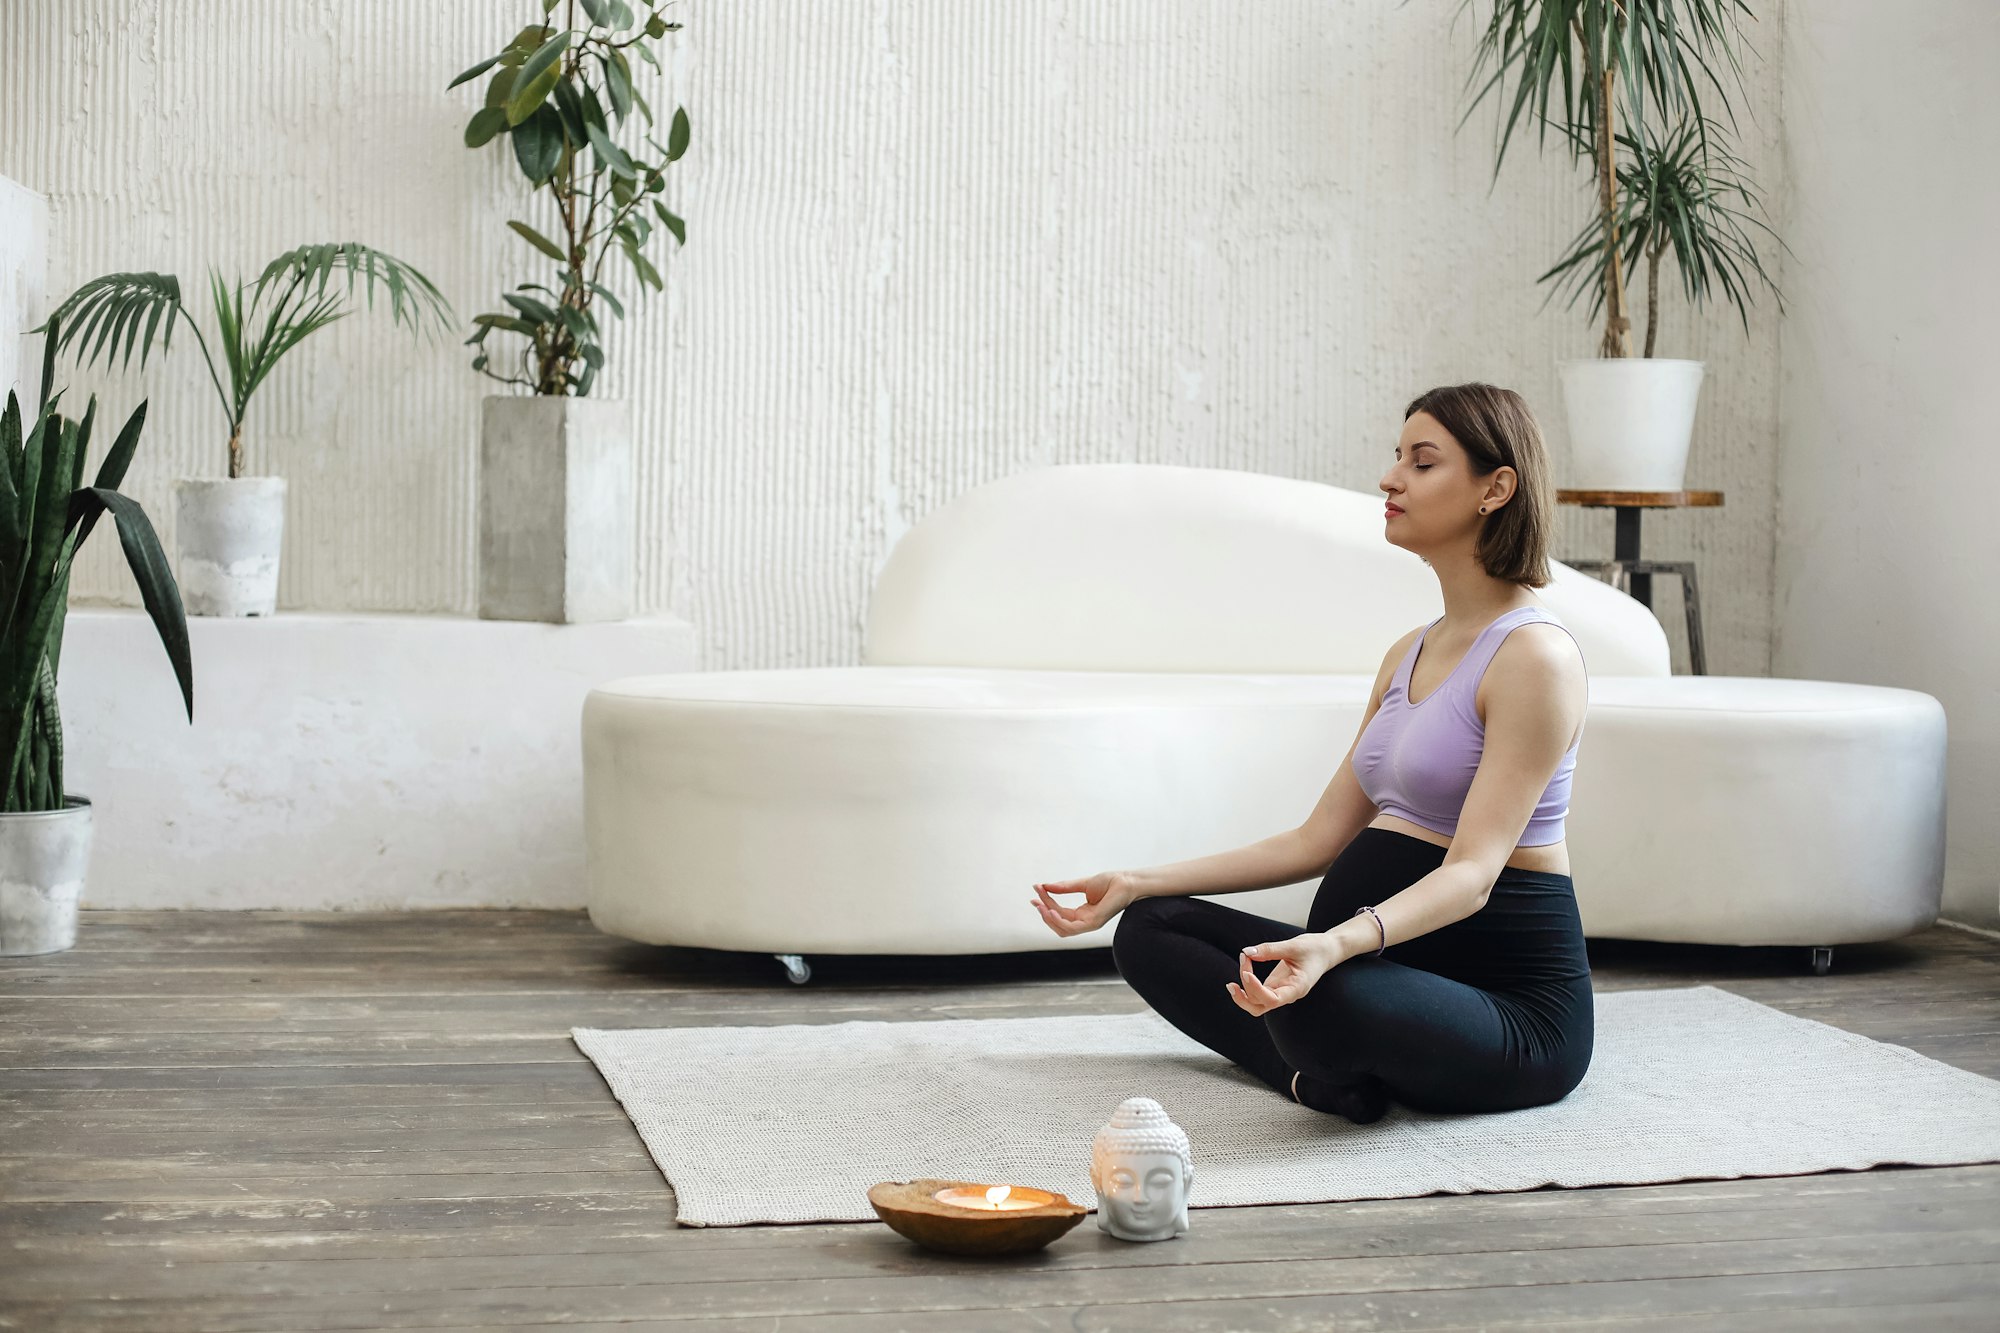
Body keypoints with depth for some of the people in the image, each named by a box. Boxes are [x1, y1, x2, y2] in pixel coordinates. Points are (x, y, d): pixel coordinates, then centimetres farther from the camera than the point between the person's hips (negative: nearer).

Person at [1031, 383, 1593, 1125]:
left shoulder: (1535, 655, -14)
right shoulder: (1409, 654, 15)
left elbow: (1473, 872, -24)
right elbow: (1320, 839, 15)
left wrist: (1337, 944, -42)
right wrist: (1136, 885, 11)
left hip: (1509, 1001, -9)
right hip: (1386, 957, 10)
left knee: (1326, 1000, -40)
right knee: (1149, 931, 2)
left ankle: (1332, 1074, -7)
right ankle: (1325, 1069, -16)